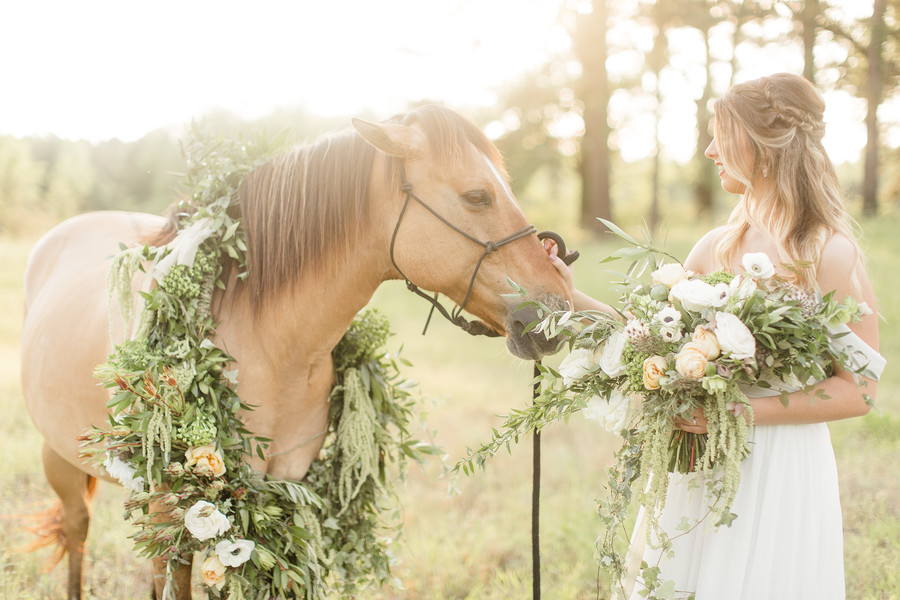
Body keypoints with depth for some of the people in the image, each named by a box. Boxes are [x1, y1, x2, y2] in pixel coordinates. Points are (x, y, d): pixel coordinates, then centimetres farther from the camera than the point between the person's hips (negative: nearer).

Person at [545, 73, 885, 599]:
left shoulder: (832, 256, -11)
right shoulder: (716, 249, 6)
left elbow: (858, 390, -13)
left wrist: (740, 410, -21)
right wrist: (573, 297, 5)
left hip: (780, 473, -5)